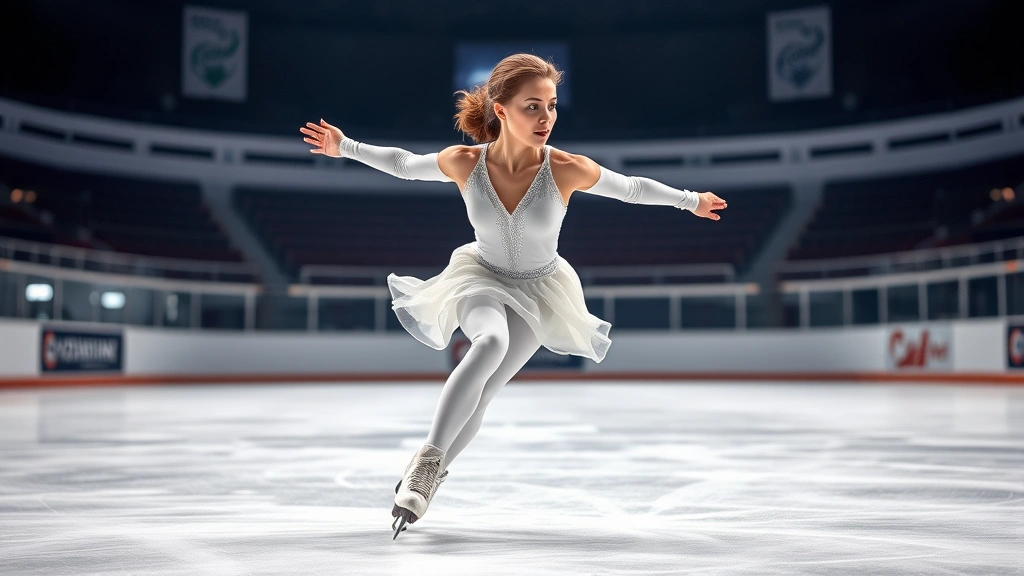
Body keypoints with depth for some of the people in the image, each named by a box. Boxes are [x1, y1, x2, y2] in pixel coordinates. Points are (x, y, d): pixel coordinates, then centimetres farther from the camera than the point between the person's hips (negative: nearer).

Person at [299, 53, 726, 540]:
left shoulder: (568, 169, -25)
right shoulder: (464, 162, -21)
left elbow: (631, 188, -7)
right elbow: (404, 164, 0)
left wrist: (692, 200, 5)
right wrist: (345, 148, 0)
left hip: (538, 290, 0)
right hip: (481, 277, 0)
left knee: (481, 395, -10)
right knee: (491, 342, -33)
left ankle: (429, 475, 13)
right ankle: (427, 458, -26)